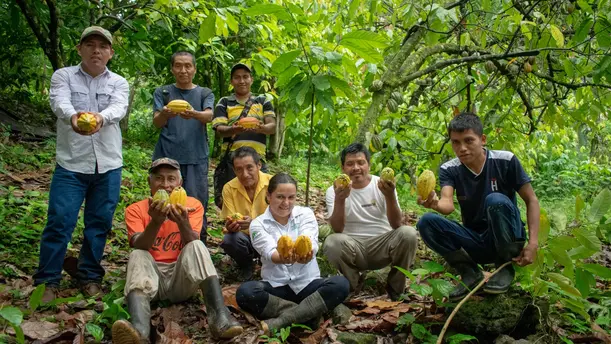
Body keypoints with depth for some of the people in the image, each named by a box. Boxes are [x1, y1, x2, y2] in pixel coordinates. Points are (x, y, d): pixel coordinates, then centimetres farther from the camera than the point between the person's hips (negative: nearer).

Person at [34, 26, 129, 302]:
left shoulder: (119, 83, 7)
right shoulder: (63, 76, 3)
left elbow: (118, 108, -14)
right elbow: (59, 102, -18)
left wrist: (101, 117, -39)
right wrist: (73, 116, -43)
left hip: (108, 165, 2)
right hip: (71, 164, -2)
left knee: (99, 223, 8)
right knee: (59, 222, -4)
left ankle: (89, 276, 23)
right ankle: (48, 280, 10)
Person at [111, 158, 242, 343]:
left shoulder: (192, 205, 2)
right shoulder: (136, 209, 1)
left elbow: (192, 245, -13)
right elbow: (139, 248, -15)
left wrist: (183, 222, -34)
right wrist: (156, 221, -31)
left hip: (181, 278, 0)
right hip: (151, 275, 0)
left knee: (197, 247, -26)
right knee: (137, 257, -29)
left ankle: (219, 316, -43)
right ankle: (139, 328, -55)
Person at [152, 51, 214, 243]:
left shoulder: (205, 94, 12)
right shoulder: (162, 93, 11)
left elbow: (209, 116, -8)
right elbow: (156, 122, -3)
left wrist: (194, 114, -32)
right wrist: (164, 114, -28)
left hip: (196, 159, 0)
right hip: (167, 157, 0)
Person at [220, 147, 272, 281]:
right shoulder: (229, 188, -9)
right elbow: (229, 222, -7)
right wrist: (230, 226, -33)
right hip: (244, 237, 2)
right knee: (229, 240, -30)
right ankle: (246, 266, 5)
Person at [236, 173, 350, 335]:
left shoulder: (306, 214, 2)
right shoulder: (258, 224, -1)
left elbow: (311, 244, -17)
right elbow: (270, 253, -20)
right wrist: (284, 258, -46)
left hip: (307, 283, 1)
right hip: (276, 286, -1)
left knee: (341, 284, -28)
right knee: (245, 292, -31)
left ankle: (279, 322, -27)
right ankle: (307, 313, -20)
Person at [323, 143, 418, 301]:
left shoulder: (382, 186, -3)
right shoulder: (334, 190, -4)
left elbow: (396, 225, -14)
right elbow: (337, 229, -17)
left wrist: (390, 196, -31)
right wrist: (340, 200, -34)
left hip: (382, 245, 1)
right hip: (353, 248, 0)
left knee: (408, 233, -27)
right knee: (332, 242, -32)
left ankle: (395, 287, -2)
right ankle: (352, 288, -2)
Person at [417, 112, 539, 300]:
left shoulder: (505, 160, -12)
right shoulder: (449, 170, -7)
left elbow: (531, 200, -6)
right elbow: (448, 205, -25)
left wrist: (533, 244, -17)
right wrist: (434, 204, -50)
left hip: (507, 239, -2)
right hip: (476, 243, 2)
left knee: (496, 200, -32)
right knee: (426, 222, -21)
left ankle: (505, 268, -10)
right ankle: (470, 273, -6)